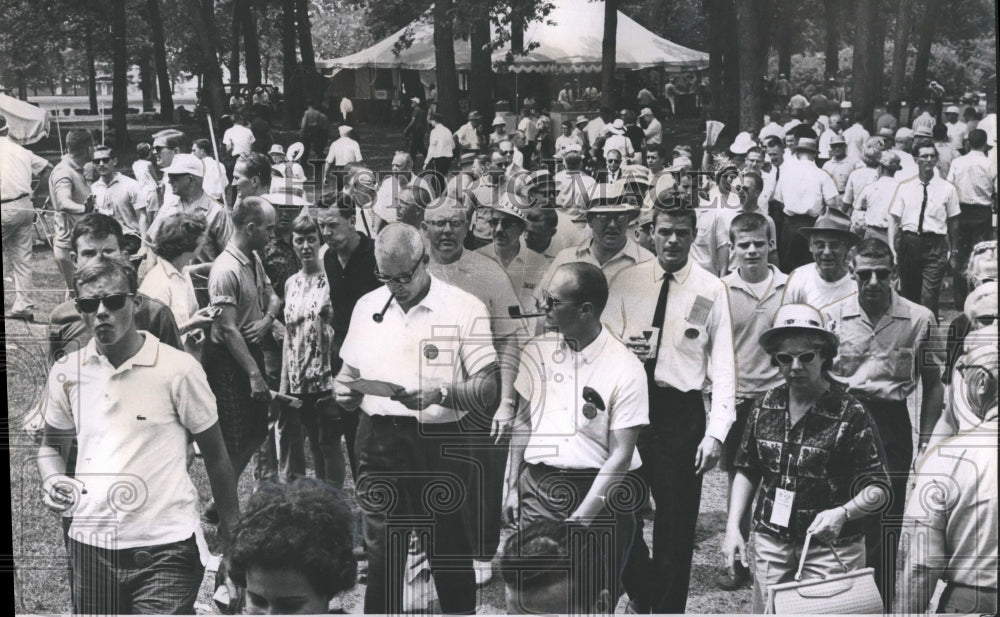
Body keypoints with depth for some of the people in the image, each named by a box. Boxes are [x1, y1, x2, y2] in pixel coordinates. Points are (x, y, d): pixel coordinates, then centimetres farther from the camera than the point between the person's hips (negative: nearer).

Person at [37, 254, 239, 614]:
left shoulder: (179, 369, -5)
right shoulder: (66, 374, 6)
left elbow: (215, 454, 3)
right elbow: (52, 444, 22)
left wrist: (232, 534, 3)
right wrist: (52, 480, 0)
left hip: (165, 547, -4)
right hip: (90, 545, 4)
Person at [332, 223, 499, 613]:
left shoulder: (465, 309, -5)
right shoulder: (367, 306, 11)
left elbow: (488, 390, -9)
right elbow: (349, 373, 20)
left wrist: (441, 395, -24)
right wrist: (343, 391, -2)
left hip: (439, 446, -4)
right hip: (378, 444, 4)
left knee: (450, 558, 3)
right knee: (380, 556, 9)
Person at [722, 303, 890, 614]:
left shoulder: (850, 414, -12)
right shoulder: (766, 407, 2)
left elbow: (877, 489, -10)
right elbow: (747, 471, 13)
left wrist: (842, 513, -28)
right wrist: (732, 528, 4)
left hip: (830, 548, -4)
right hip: (771, 543, 4)